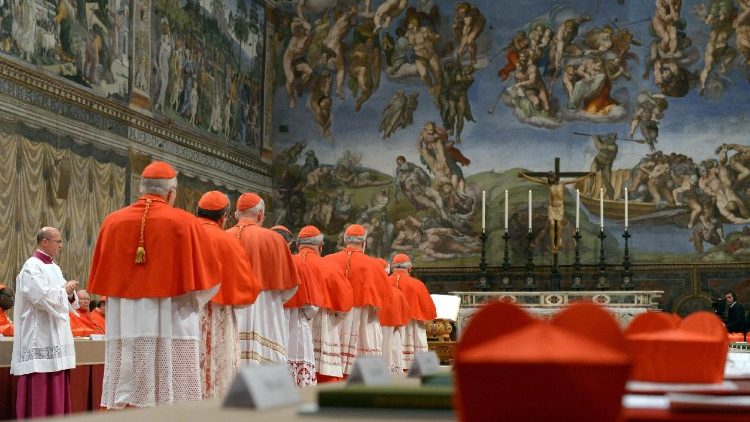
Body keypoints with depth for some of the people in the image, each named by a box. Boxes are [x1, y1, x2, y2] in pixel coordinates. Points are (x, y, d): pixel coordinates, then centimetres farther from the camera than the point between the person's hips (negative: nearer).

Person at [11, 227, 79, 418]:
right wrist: (65, 289, -8)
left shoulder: (54, 268, 16)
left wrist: (70, 295, -3)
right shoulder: (31, 268, -11)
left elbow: (63, 302, 19)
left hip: (56, 337, 9)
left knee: (57, 387, 8)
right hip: (39, 336, -9)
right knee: (40, 390, -8)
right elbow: (44, 298, -23)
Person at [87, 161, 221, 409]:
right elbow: (207, 282, 0)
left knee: (126, 403, 5)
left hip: (125, 329, 3)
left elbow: (99, 280, 11)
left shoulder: (113, 222, 4)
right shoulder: (184, 223, -4)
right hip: (172, 328, -3)